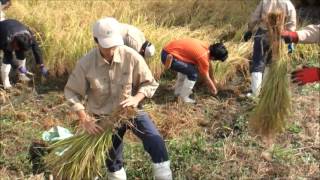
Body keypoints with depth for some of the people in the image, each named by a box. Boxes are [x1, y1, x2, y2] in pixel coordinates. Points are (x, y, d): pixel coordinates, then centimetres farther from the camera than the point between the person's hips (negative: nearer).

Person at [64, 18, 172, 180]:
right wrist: (85, 119, -19)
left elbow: (149, 83, -9)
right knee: (113, 160, 16)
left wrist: (136, 98, -28)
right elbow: (71, 92, -9)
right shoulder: (86, 64, -19)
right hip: (105, 117, 1)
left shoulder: (131, 56, -19)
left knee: (156, 142, -23)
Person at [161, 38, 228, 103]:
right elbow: (206, 78, -3)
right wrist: (214, 90, 12)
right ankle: (184, 98, 5)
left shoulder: (206, 47, 6)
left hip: (167, 50, 10)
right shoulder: (203, 57, -17)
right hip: (168, 56, -10)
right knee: (193, 73, -9)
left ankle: (178, 90, 37)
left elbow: (208, 65, 24)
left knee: (186, 67, 29)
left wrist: (213, 79, 34)